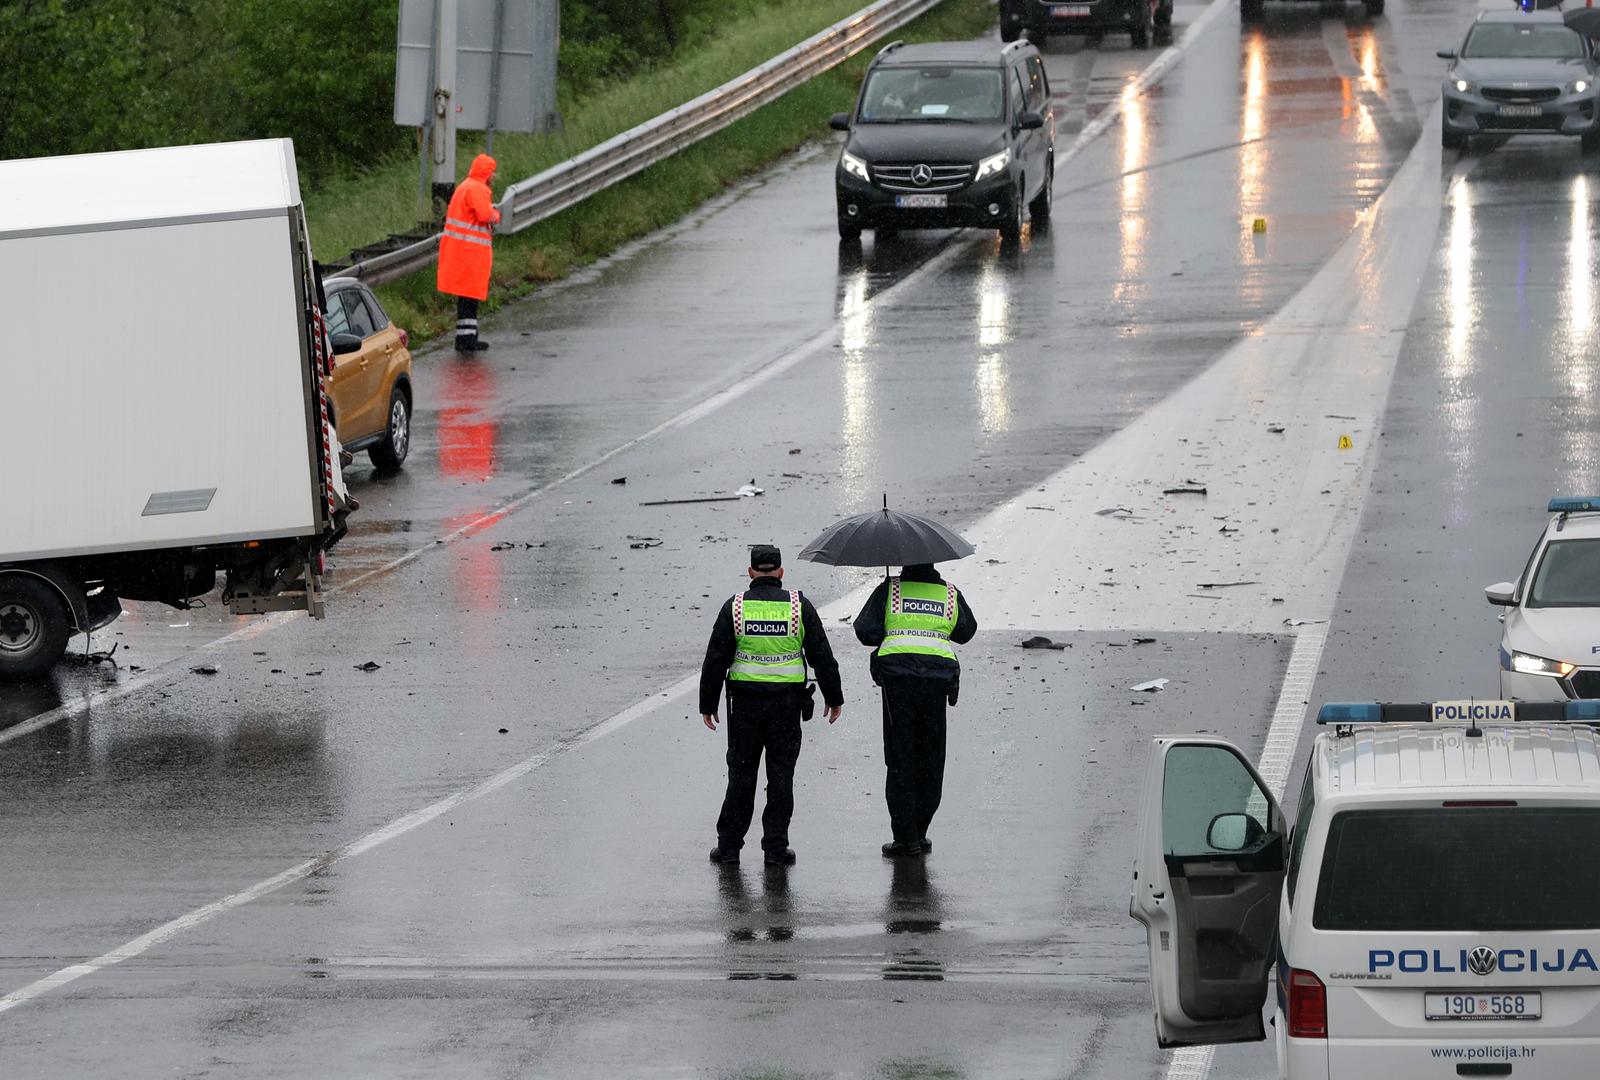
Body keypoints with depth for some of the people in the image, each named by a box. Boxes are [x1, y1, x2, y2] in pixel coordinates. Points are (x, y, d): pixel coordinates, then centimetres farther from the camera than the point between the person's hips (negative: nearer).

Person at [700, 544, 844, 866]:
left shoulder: (735, 607, -3)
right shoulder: (799, 607, -2)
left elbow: (716, 659, -2)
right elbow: (822, 656, 1)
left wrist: (707, 704, 6)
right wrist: (833, 697, 12)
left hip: (745, 703, 0)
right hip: (786, 704, 0)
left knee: (741, 775, 7)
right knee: (780, 776, 5)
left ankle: (729, 846, 9)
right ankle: (776, 848, 5)